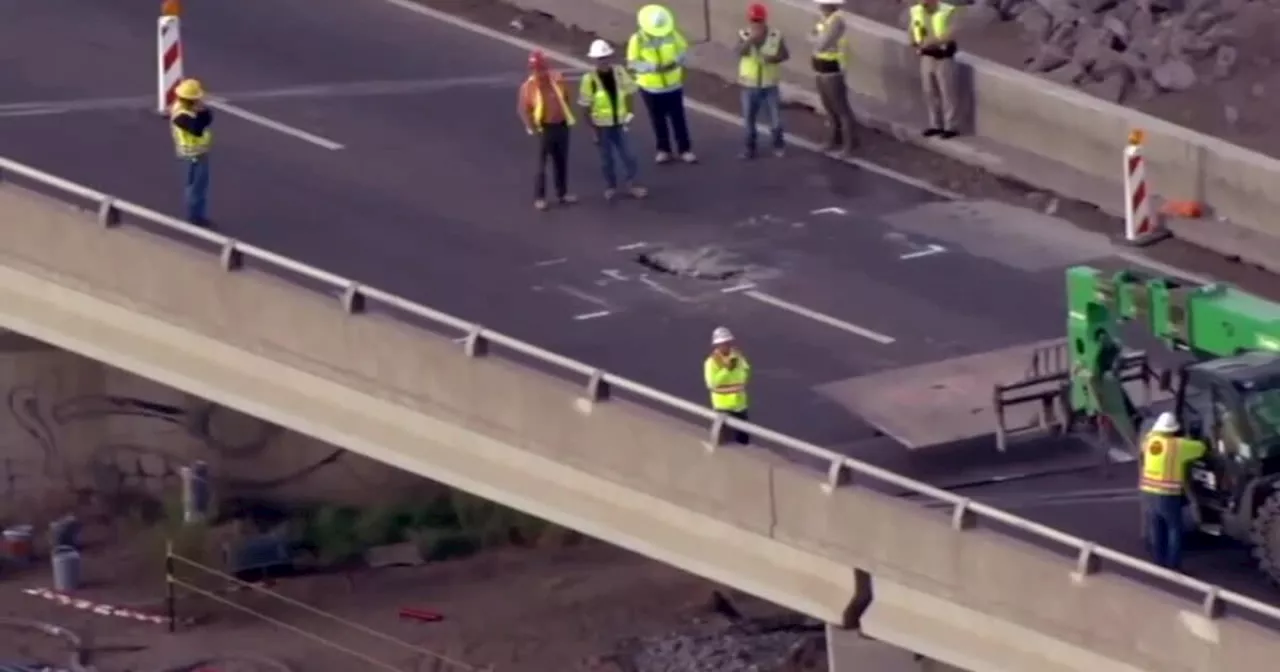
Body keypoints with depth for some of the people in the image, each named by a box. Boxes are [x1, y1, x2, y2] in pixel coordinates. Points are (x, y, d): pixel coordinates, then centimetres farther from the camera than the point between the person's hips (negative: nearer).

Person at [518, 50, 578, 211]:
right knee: (541, 164, -1)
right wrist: (532, 128, -18)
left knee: (561, 162, 16)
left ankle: (562, 193, 29)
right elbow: (523, 109, -10)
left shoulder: (558, 79, -4)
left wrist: (568, 117, 10)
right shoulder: (528, 87, -15)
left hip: (561, 125, 5)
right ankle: (539, 198, 7)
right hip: (544, 128, -5)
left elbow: (565, 99, 13)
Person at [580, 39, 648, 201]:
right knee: (607, 158, 12)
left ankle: (631, 185, 19)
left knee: (627, 155, 4)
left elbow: (628, 93, 6)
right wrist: (593, 129, -10)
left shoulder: (620, 72, -9)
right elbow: (586, 106, -10)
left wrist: (629, 113, -3)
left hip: (619, 123, 2)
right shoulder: (590, 79, -17)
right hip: (602, 125, -2)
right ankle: (611, 187, 28)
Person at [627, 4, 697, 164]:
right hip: (651, 87, -1)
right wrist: (653, 67, -29)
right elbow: (633, 63, -16)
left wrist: (676, 62, -21)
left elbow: (684, 50, 0)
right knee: (658, 120, 11)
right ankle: (663, 150, 24)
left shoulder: (672, 34, -11)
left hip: (673, 85, 1)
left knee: (678, 118, 6)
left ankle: (685, 149, 14)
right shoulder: (637, 40, -17)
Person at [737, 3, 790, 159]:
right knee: (749, 117, 6)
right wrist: (750, 40, -41)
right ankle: (750, 147, 20)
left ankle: (778, 144, 24)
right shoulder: (744, 35, -8)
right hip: (749, 85, 0)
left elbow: (785, 55, 1)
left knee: (775, 117, 4)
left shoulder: (775, 36, -6)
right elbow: (740, 52, -25)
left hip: (769, 84, 0)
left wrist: (774, 58, -19)